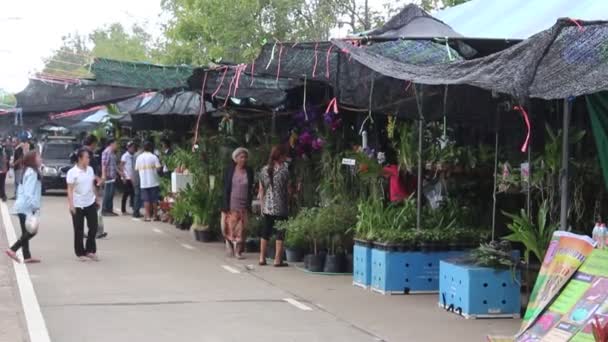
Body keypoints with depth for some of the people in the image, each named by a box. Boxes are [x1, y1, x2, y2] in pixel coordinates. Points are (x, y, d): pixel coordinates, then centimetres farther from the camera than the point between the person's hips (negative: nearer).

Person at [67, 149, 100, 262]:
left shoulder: (90, 169, 6)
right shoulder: (72, 172, -12)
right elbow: (70, 190, -14)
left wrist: (97, 199, 17)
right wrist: (71, 204, -20)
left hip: (91, 203, 6)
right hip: (78, 205, -6)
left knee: (93, 228, 6)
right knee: (79, 231, 4)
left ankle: (90, 250, 19)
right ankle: (80, 253, 14)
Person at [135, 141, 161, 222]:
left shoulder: (139, 158, 4)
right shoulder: (153, 157, -7)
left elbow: (136, 169, 6)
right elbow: (158, 168, -12)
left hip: (143, 182, 2)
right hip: (153, 182, -2)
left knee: (146, 200, 5)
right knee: (154, 199, 6)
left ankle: (147, 216, 2)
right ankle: (154, 215, 9)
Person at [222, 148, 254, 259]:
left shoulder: (249, 171, 4)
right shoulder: (230, 170, 1)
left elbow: (251, 189, 6)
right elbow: (226, 188, 0)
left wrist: (249, 205, -1)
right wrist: (225, 206, -6)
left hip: (243, 205, 1)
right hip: (231, 204, -1)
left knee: (241, 229, -1)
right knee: (230, 227, 2)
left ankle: (238, 251, 4)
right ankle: (230, 245, 25)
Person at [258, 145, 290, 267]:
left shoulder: (264, 170, 4)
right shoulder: (284, 169, -10)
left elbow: (261, 190, 8)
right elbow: (288, 189, -5)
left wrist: (262, 205, 16)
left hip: (267, 207, 5)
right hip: (280, 207, -5)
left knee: (266, 231, 12)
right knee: (280, 233, 2)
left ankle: (262, 258, 16)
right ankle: (278, 260, 3)